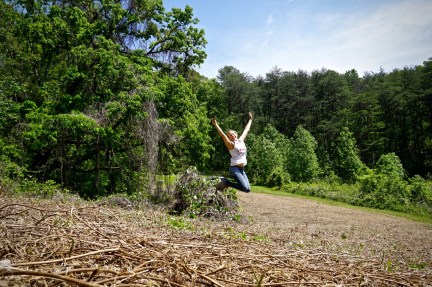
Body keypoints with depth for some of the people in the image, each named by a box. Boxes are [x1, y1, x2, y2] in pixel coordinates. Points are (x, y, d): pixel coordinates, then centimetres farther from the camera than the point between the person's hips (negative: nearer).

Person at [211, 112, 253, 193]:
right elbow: (223, 135, -19)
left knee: (247, 189, 2)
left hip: (242, 169, 8)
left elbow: (246, 130, 24)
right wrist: (216, 125, -30)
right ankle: (225, 182, 0)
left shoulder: (241, 140, 13)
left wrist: (250, 119, 32)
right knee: (245, 188, -18)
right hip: (235, 168, -7)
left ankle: (226, 182, 15)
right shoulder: (231, 144, -5)